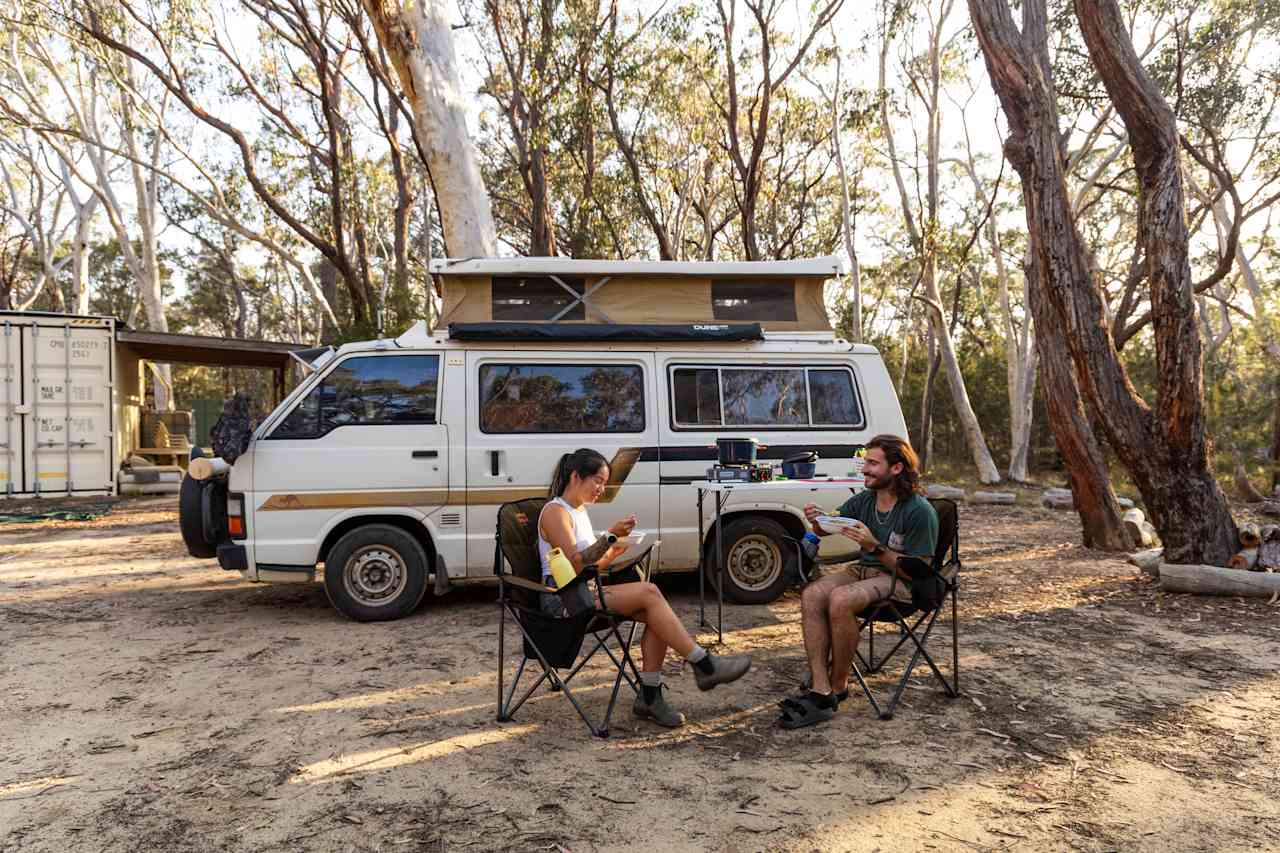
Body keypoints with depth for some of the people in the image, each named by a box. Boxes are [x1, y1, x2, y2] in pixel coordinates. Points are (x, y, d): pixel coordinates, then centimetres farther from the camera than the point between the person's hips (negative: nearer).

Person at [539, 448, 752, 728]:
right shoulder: (555, 512, -8)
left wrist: (616, 550, 1)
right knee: (649, 593, -23)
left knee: (653, 612, -14)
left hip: (582, 592, 9)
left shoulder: (579, 511, 19)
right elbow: (574, 563, -19)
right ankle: (704, 665, -18)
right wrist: (610, 535, -22)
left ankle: (649, 697, -12)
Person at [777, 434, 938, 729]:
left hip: (901, 582, -6)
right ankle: (820, 692, -26)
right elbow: (827, 528, 11)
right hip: (863, 570, 7)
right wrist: (817, 521, -13)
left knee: (840, 600, -33)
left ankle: (838, 687, -14)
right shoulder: (864, 500, 4)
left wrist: (875, 546, -26)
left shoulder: (919, 511, -15)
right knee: (812, 595, -22)